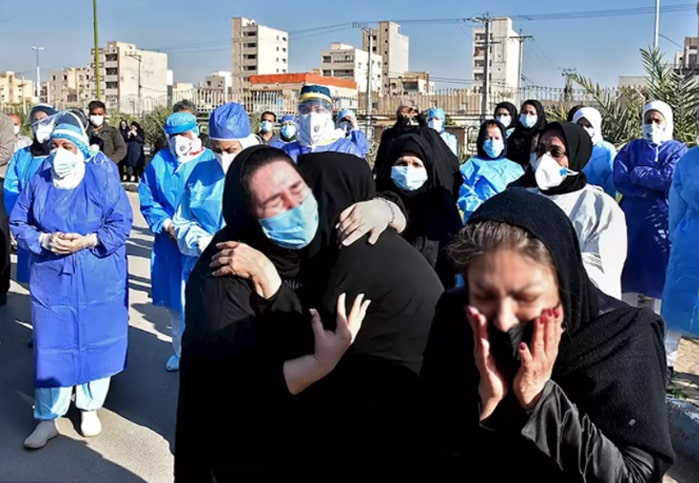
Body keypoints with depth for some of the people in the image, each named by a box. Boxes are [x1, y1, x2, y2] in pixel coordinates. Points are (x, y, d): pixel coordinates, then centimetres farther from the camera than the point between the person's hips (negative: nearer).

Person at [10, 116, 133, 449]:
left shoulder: (102, 180, -7)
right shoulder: (38, 182, 1)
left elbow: (122, 223, -8)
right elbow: (19, 225, 4)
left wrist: (87, 241, -21)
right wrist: (45, 240, -15)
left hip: (98, 281, -2)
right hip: (51, 281, 2)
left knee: (94, 343, 9)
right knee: (51, 347, 7)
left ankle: (89, 408, 29)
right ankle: (47, 418, 20)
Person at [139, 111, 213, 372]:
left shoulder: (210, 161, -5)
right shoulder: (159, 161, 7)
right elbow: (146, 199, 7)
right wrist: (166, 224, -8)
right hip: (168, 244, 4)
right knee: (174, 300, 14)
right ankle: (180, 350, 31)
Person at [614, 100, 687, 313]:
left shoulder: (678, 150, 6)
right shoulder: (631, 148, 12)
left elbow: (670, 178, -14)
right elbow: (619, 179, -6)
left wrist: (637, 173, -6)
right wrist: (655, 187, -13)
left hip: (663, 222, -2)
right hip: (631, 222, 2)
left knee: (659, 277, 1)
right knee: (629, 274, 4)